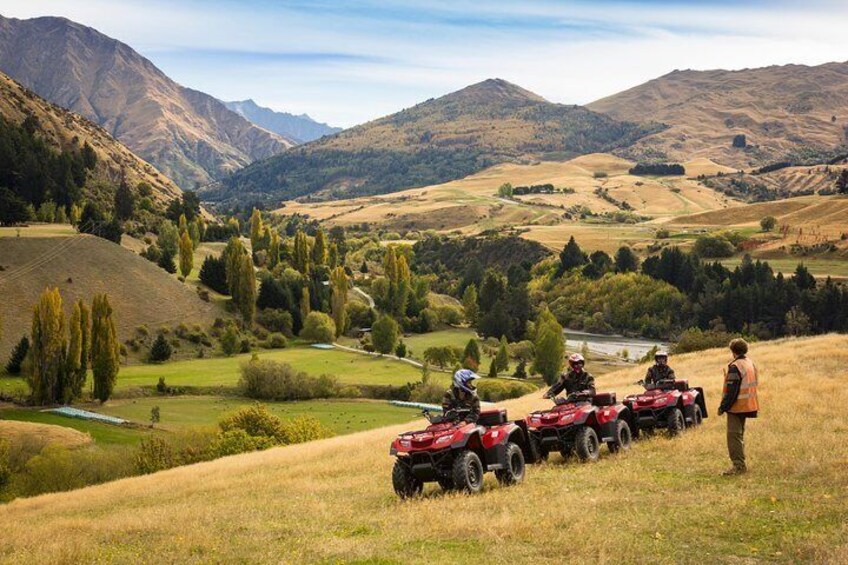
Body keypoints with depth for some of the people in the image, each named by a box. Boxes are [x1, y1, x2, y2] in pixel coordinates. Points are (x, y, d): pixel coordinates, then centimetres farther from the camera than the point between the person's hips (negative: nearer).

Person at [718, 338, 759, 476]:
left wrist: (723, 407, -16)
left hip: (736, 406, -9)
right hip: (748, 405, 9)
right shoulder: (751, 364, 11)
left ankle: (739, 465, -11)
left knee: (734, 435, -8)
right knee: (739, 434, 18)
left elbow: (731, 390, -22)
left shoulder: (735, 367, -18)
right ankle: (741, 463, 24)